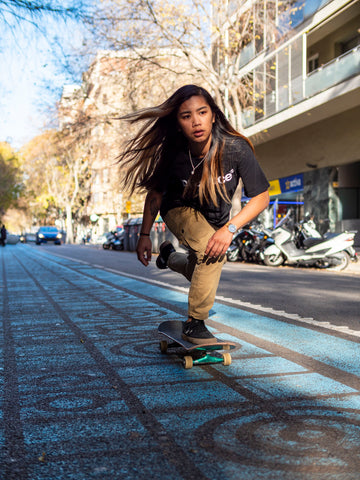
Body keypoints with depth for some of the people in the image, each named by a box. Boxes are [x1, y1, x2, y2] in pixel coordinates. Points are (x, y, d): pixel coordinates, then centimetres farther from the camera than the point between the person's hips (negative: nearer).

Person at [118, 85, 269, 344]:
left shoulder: (236, 148, -31)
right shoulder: (173, 155, -29)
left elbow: (261, 197, -26)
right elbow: (156, 192, -9)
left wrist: (230, 228, -37)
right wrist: (145, 235, -8)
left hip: (215, 219, 3)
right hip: (180, 210, -3)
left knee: (203, 275, 20)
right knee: (212, 254, -32)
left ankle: (170, 256, 52)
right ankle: (194, 323, -13)